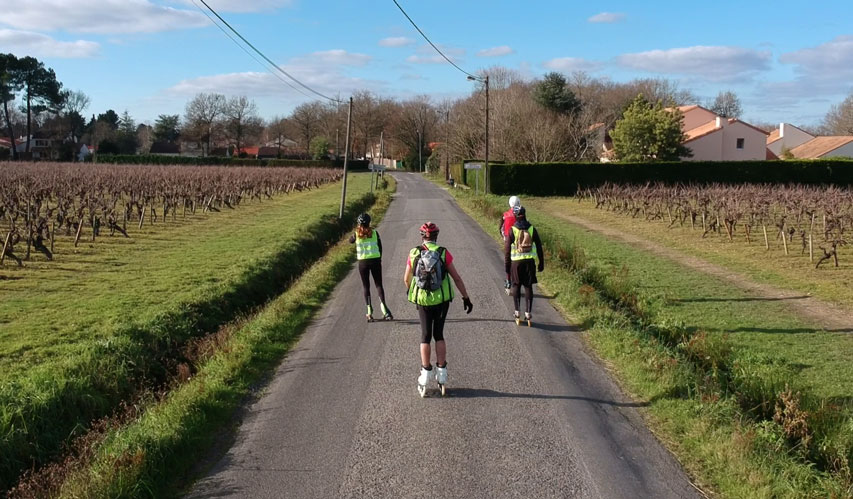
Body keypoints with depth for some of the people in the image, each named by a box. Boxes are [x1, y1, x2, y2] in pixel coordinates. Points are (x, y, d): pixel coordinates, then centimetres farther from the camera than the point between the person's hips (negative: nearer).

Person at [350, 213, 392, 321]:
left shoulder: (357, 234, -4)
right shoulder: (374, 232, -1)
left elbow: (350, 241, 18)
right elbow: (380, 247, 4)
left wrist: (357, 231, 14)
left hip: (363, 262, 0)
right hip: (375, 260, 1)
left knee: (366, 286, 8)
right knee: (379, 284, 7)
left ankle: (369, 311, 5)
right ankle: (383, 306, -10)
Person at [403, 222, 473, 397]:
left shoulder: (414, 253, -4)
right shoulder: (443, 253, -8)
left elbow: (406, 278, 6)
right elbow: (457, 278, -6)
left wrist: (410, 290, 27)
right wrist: (466, 298, 2)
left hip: (422, 300, 0)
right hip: (442, 299, 0)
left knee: (426, 336, 10)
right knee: (439, 335, 13)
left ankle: (426, 375, 11)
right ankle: (442, 374, 13)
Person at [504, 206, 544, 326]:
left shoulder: (512, 230, -5)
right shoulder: (532, 230, 1)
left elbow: (507, 249, -4)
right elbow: (539, 247, 4)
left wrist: (507, 265, 3)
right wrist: (541, 262, 12)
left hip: (516, 262, -1)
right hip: (529, 261, 1)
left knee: (516, 286, 11)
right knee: (528, 287, 6)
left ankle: (517, 313, 8)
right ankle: (528, 313, 4)